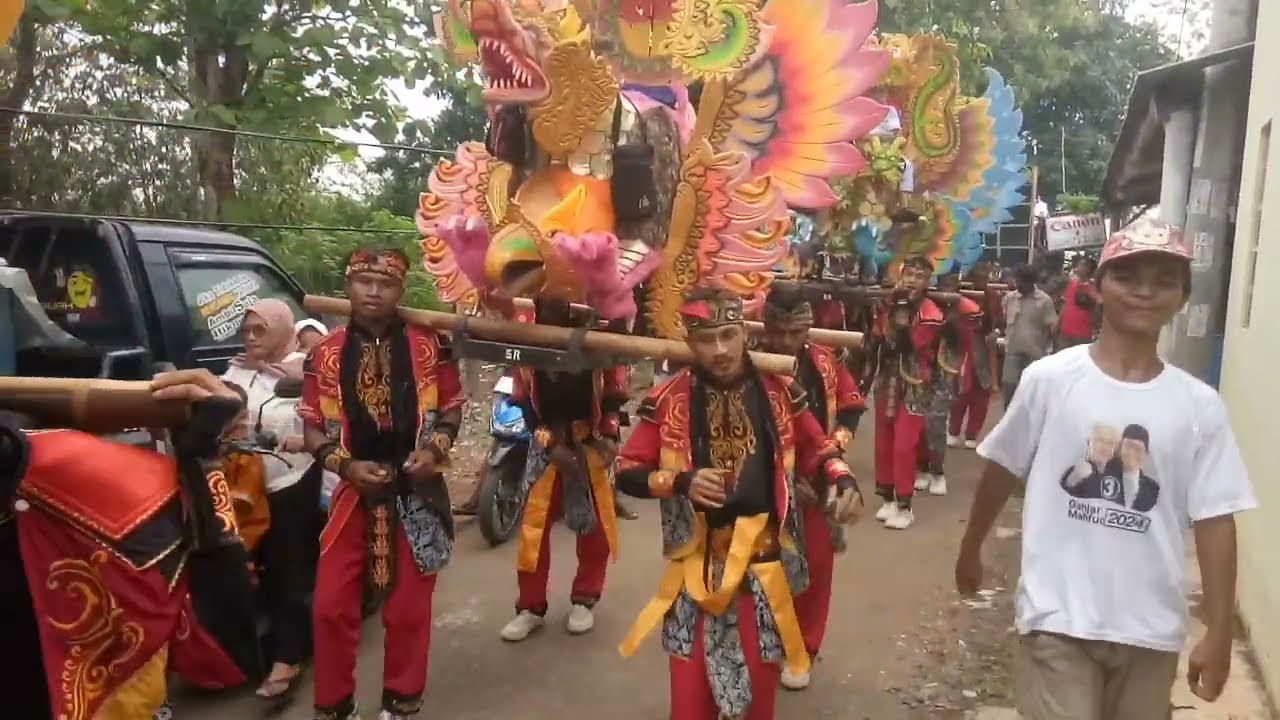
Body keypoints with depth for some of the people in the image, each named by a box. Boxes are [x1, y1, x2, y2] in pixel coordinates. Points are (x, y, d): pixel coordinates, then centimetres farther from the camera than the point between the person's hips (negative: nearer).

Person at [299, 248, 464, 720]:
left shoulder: (429, 346, -5)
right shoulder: (326, 353, -3)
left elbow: (451, 408, 4)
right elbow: (312, 426, 2)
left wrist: (435, 448, -13)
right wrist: (346, 465, -13)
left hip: (416, 494, -1)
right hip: (354, 492, 1)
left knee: (409, 608, 9)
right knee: (331, 605, 5)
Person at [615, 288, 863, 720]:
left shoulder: (778, 392, -2)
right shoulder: (668, 400, -9)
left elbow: (818, 451, 11)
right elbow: (626, 472, -3)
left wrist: (842, 482, -9)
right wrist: (679, 481, -19)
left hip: (764, 561, 2)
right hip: (698, 563, -1)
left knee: (760, 684, 14)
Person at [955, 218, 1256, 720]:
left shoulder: (1199, 406, -3)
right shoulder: (1049, 378, -8)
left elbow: (1214, 520, 0)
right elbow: (1002, 469, 3)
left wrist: (1219, 633, 1)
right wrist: (970, 550, 12)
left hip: (1150, 628, 3)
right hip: (1058, 618, -3)